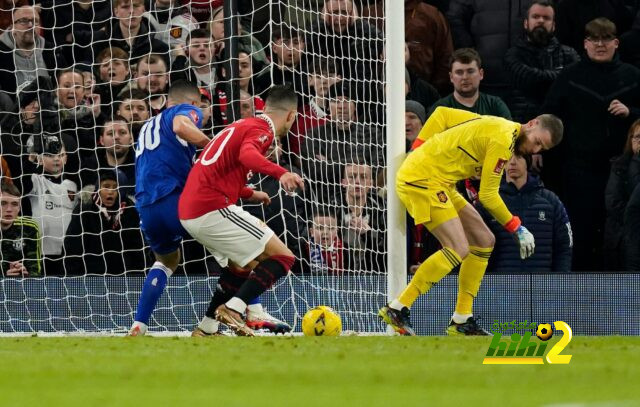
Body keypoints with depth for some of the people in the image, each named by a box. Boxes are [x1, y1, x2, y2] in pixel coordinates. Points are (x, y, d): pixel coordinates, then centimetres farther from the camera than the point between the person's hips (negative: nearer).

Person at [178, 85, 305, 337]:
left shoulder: (240, 126, 23)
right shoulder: (262, 129, -5)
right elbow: (247, 155, -29)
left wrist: (248, 194, 49)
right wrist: (280, 173, -45)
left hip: (188, 212, 10)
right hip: (213, 210, -10)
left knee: (241, 266, 28)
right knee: (282, 257, -9)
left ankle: (206, 328, 28)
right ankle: (233, 309, -20)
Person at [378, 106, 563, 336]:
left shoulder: (494, 126, 13)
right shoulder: (504, 139, -16)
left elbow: (441, 114, 17)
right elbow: (487, 195, -13)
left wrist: (418, 151, 13)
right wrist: (517, 229, -3)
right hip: (421, 179, -11)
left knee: (484, 241, 9)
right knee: (458, 249, -21)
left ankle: (461, 320, 11)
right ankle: (397, 309, -17)